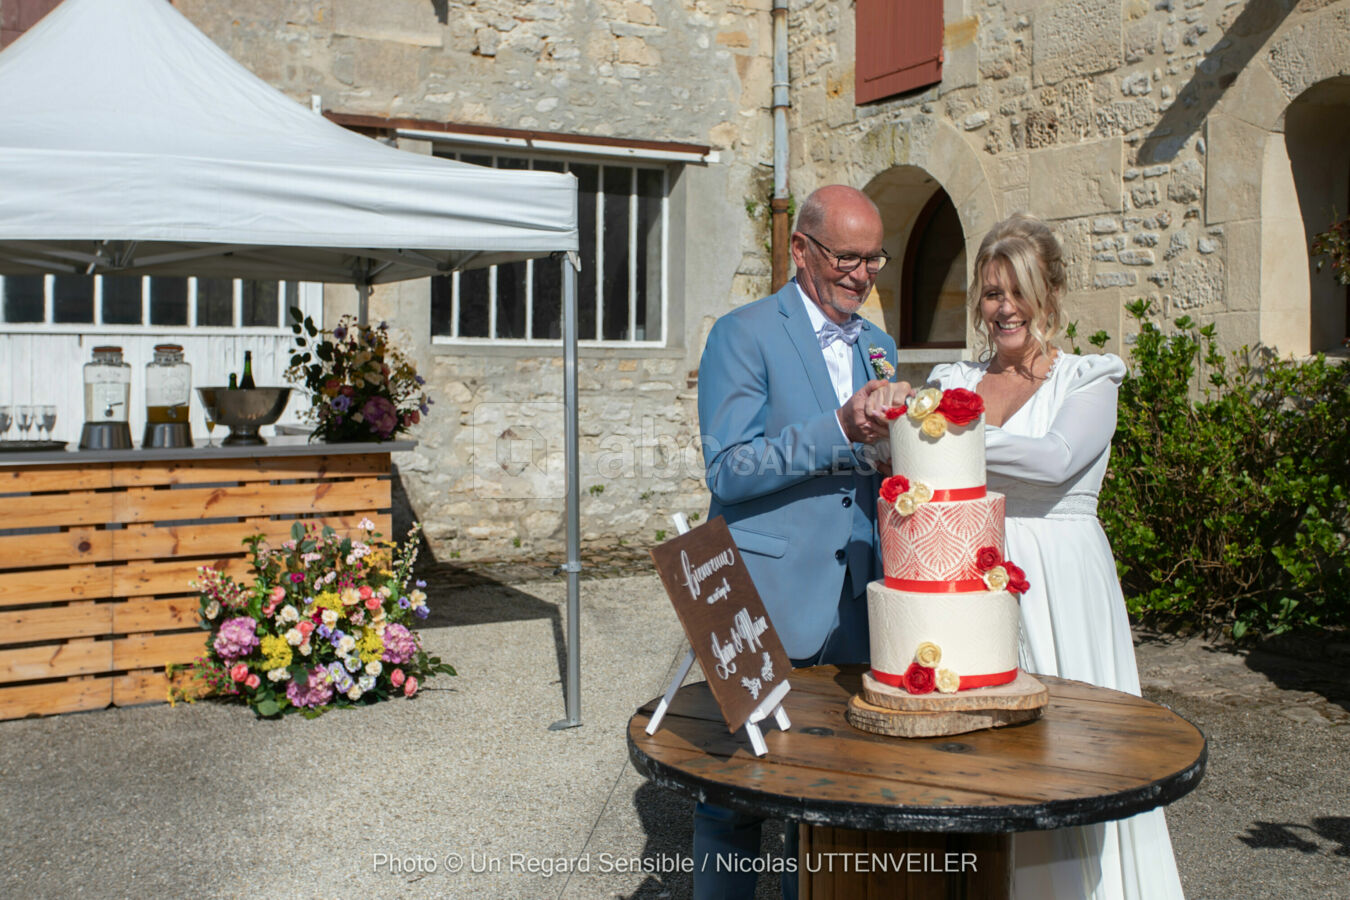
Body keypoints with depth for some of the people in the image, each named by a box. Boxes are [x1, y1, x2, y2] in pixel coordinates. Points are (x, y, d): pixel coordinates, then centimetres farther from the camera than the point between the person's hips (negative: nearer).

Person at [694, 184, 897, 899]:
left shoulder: (877, 346, 15)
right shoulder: (743, 335, -6)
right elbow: (728, 471, -14)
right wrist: (839, 429, -23)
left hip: (857, 601, 6)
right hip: (766, 604, -6)